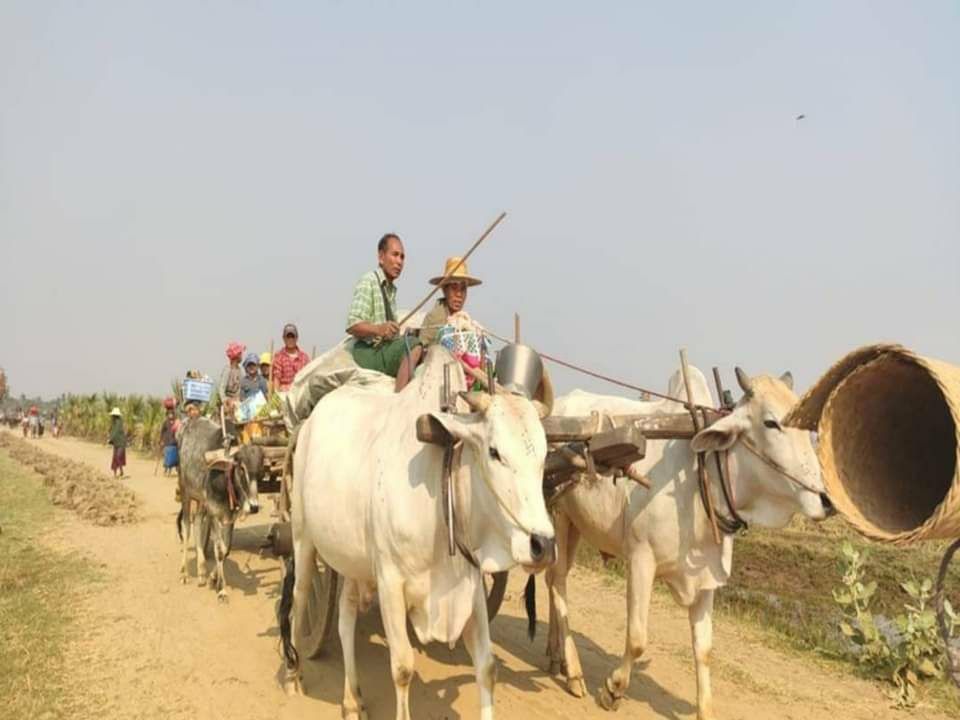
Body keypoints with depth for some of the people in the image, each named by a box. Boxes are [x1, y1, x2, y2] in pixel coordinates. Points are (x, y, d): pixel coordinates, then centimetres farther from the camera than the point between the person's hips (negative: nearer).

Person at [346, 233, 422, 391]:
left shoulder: (391, 289, 19)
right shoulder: (368, 281, -6)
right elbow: (352, 325, -17)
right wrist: (378, 329, -30)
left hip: (387, 349, 9)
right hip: (368, 351, -9)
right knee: (414, 345, -28)